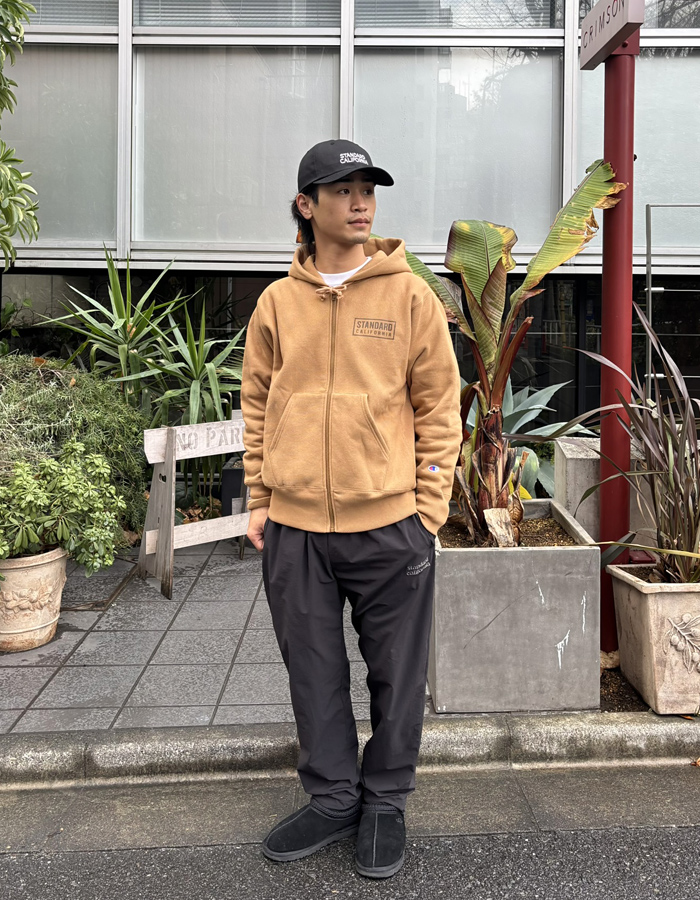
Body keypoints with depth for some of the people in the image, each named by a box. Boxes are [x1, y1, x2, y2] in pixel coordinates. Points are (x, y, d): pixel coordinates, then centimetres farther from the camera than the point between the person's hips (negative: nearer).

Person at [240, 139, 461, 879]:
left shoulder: (410, 296, -1)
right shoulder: (277, 302, 6)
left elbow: (439, 407, 0)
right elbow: (257, 405, 11)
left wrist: (429, 508, -4)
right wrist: (260, 501, 6)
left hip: (390, 525, -2)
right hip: (295, 527, 2)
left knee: (395, 675, 9)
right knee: (315, 673, 13)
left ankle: (385, 803, 28)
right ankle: (333, 798, 31)